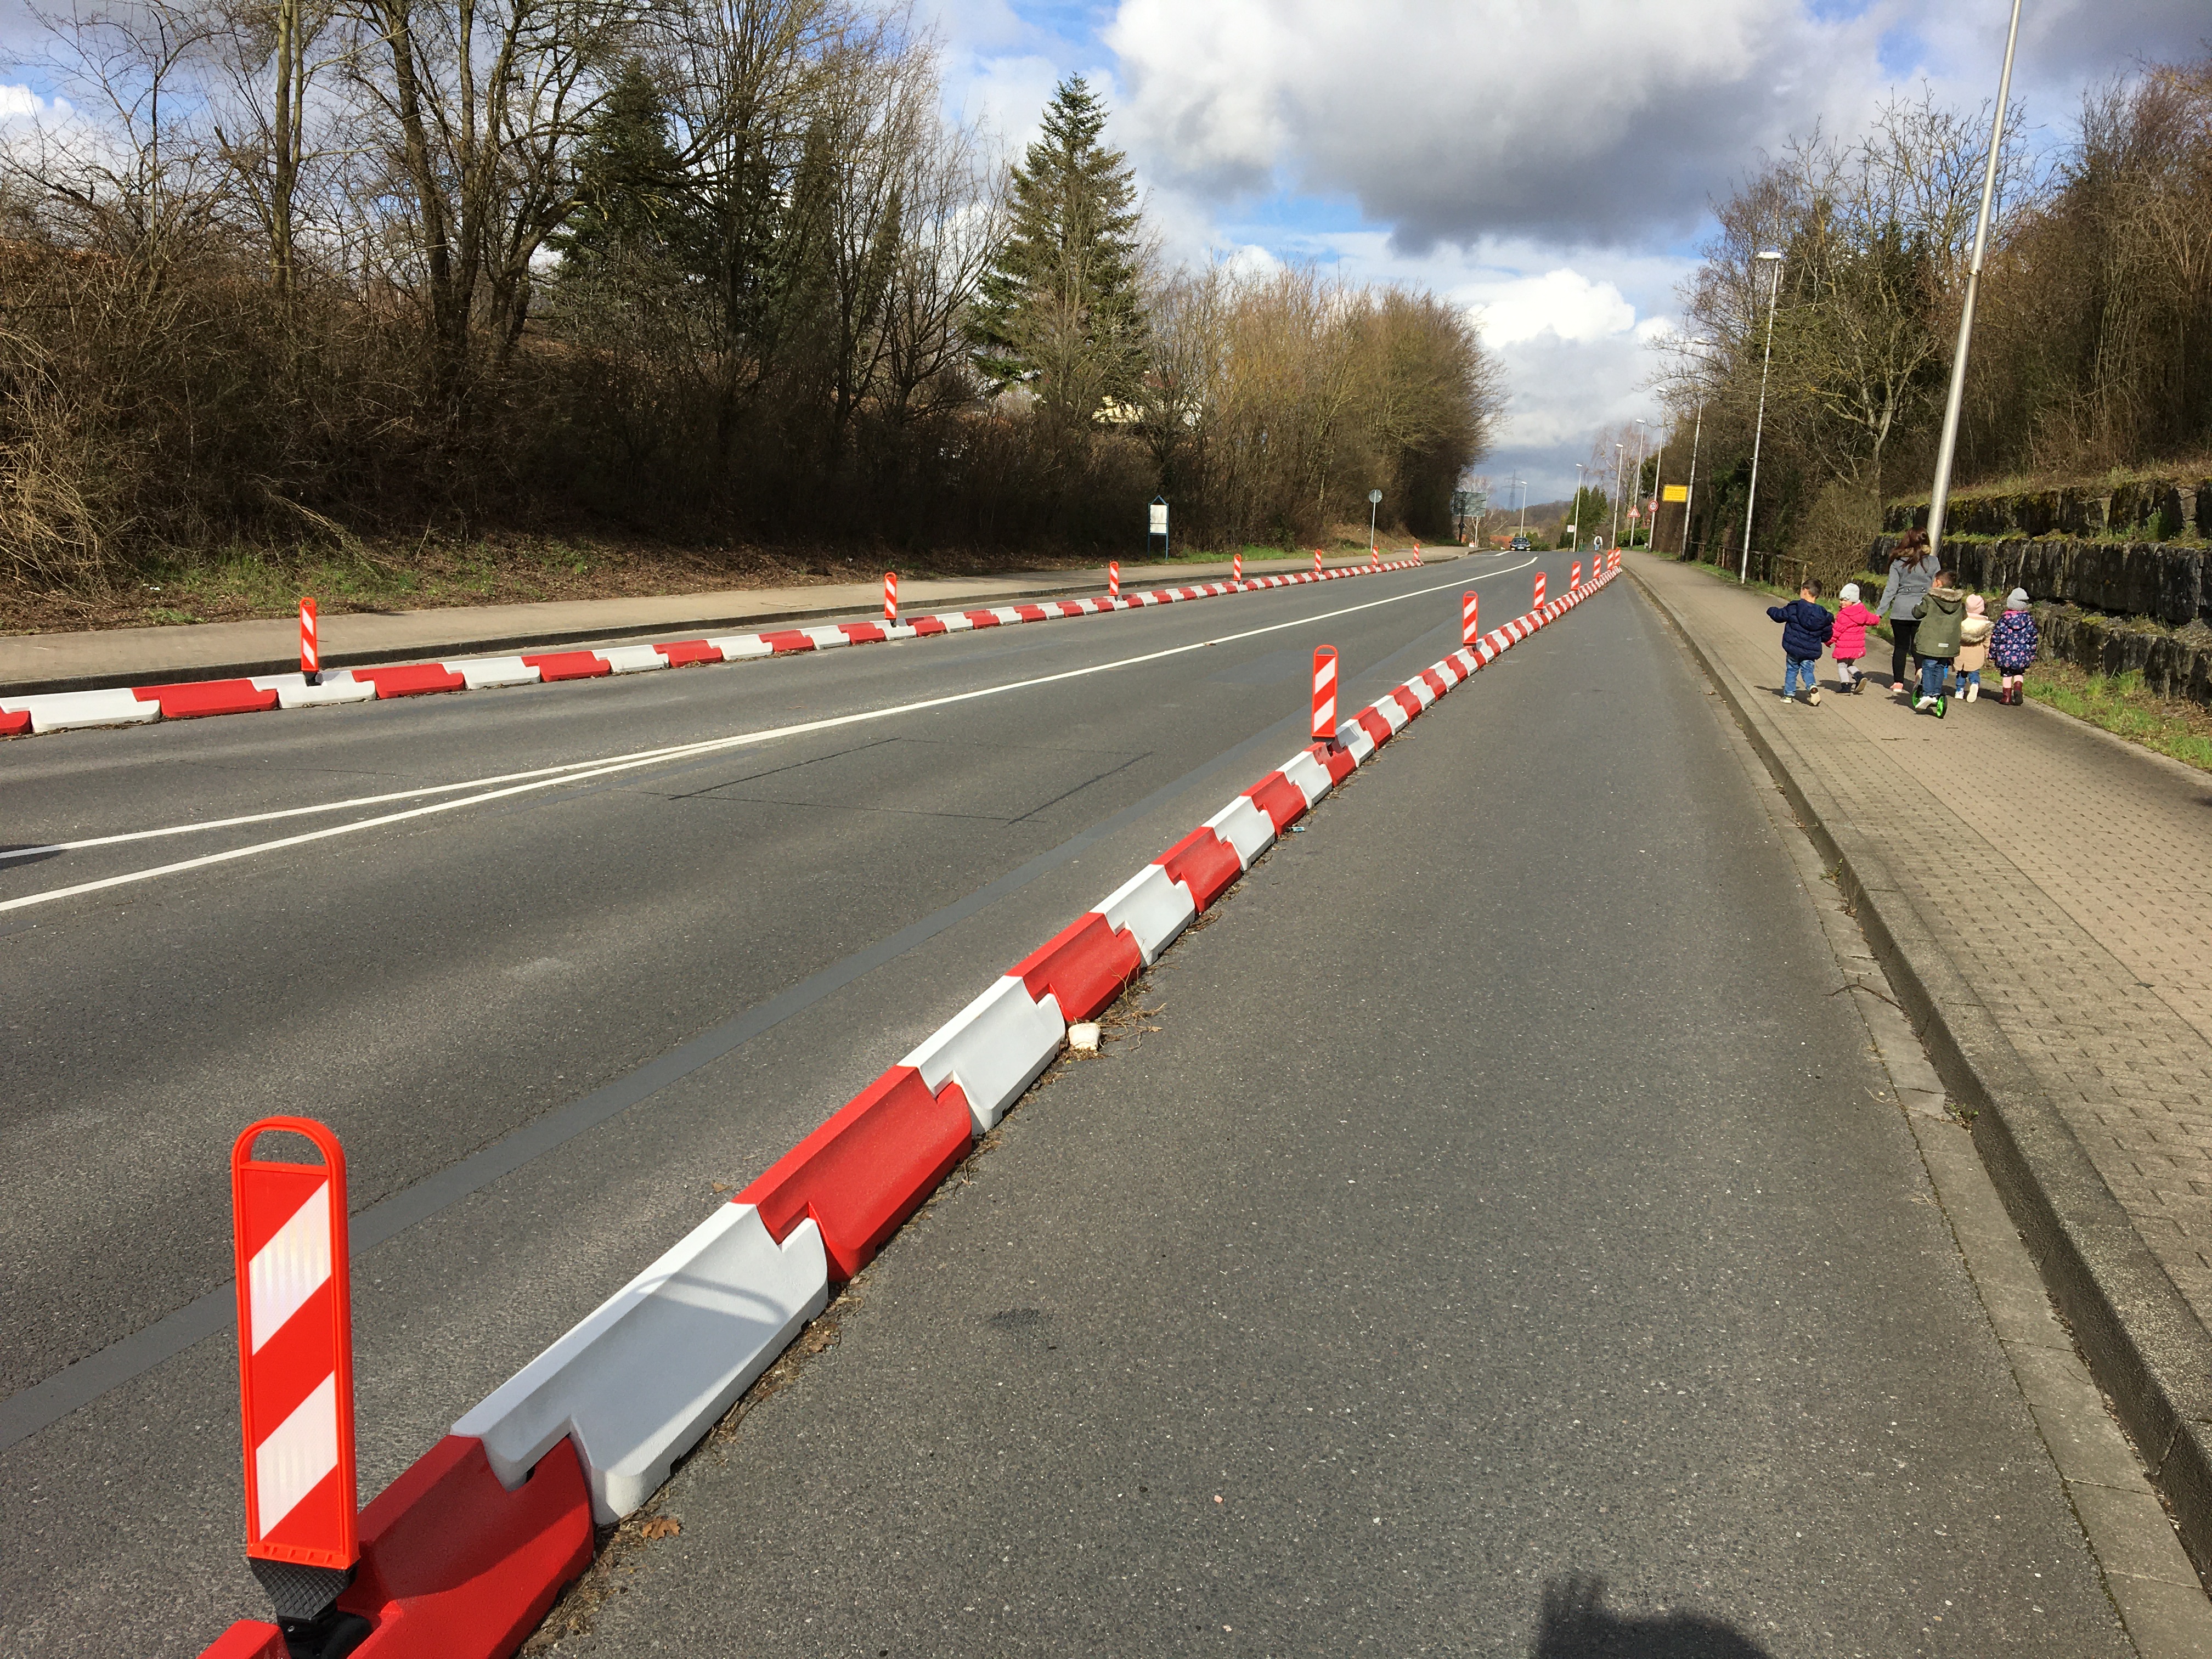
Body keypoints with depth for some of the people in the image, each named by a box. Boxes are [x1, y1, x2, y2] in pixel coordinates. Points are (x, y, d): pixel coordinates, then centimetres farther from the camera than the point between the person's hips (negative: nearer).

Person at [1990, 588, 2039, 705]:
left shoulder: (2003, 619, -6)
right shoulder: (2029, 619, -1)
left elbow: (1995, 638, -3)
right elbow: (2033, 639, 5)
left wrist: (1992, 654, 6)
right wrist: (2032, 655, 15)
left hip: (2005, 654, -1)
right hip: (2022, 655, 1)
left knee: (2007, 674, 10)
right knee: (2019, 673, 17)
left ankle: (2007, 696, 8)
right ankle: (2018, 688, -9)